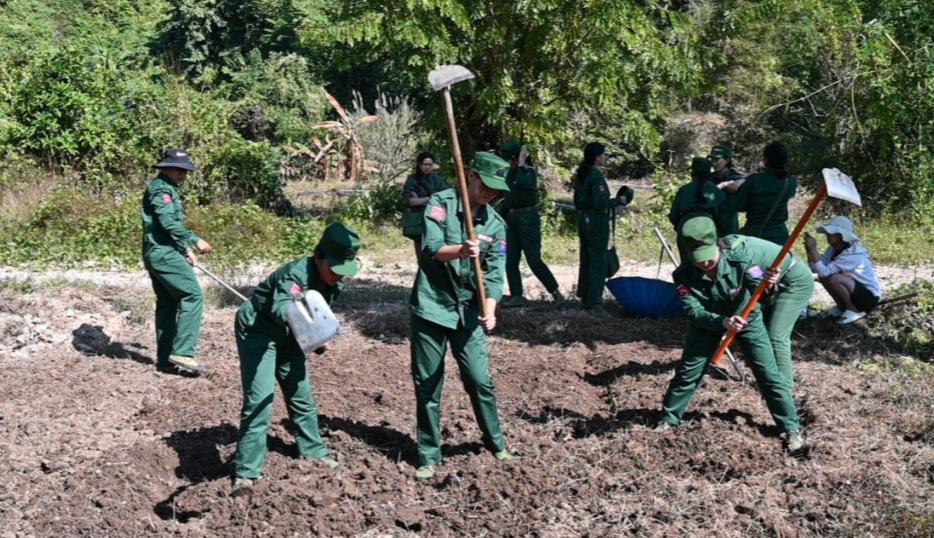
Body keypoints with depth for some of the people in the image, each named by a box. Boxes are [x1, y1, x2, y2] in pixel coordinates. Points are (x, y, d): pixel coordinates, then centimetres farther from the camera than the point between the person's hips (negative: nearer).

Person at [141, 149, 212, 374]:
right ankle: (182, 351, -18)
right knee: (193, 295, -14)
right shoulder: (161, 188, -10)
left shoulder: (167, 189, 22)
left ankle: (165, 358, 14)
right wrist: (195, 241, -18)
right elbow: (169, 223, -21)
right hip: (163, 253, -11)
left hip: (158, 254, 11)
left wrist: (186, 250, 19)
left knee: (167, 303, 11)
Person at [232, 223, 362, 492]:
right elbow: (280, 307, -52)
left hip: (287, 336, 8)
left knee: (301, 395, 15)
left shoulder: (336, 281, -10)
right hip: (257, 331, -7)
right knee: (259, 399, -16)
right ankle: (246, 472, -9)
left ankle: (313, 450, 35)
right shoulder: (296, 273, -34)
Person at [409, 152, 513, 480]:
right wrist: (460, 250, -41)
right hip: (431, 307, -3)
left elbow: (493, 274, -4)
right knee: (427, 386, 4)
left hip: (468, 311, 3)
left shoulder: (496, 225, 3)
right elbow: (431, 249, -20)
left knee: (480, 381, 3)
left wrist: (489, 311, -20)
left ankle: (495, 441, 26)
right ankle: (429, 456, 17)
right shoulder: (441, 203, -7)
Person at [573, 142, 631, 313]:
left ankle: (585, 298, 22)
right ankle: (595, 302, -7)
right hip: (597, 222, -9)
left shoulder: (581, 175, 11)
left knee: (586, 260, 15)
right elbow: (600, 203, -22)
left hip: (584, 220, 9)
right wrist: (619, 200, -8)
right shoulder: (596, 176, -16)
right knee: (598, 262, -6)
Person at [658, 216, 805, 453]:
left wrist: (768, 283, -66)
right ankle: (669, 418, 24)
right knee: (688, 371, 3)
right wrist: (722, 322, -51)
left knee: (769, 373, -5)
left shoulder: (738, 259, -31)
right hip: (708, 323, 1)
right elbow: (694, 311, -33)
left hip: (746, 318, -1)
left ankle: (792, 427, 7)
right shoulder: (684, 275, -28)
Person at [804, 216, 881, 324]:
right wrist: (809, 250, -22)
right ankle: (842, 306, 12)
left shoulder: (853, 254, -27)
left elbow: (824, 271, -34)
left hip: (869, 296, -8)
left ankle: (855, 310, -7)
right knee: (823, 276, -6)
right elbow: (814, 269, -9)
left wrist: (813, 249, -32)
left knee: (834, 279, -29)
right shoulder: (834, 248, -2)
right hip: (856, 288, 8)